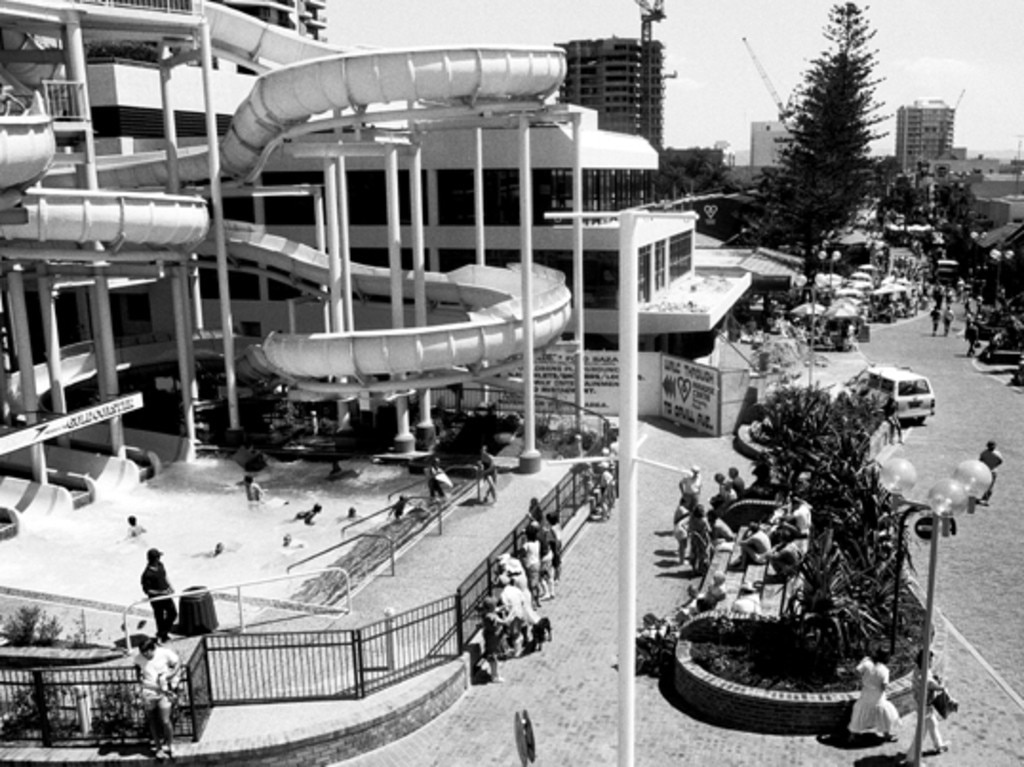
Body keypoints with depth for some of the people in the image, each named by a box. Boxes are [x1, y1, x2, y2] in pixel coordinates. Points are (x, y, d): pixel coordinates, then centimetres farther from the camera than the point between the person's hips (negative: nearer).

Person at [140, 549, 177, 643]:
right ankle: (163, 636, 30)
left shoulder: (160, 565, -3)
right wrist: (160, 592, -25)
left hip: (166, 595, 7)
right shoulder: (147, 574, -25)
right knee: (160, 618, 10)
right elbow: (146, 590, -19)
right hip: (156, 598, -7)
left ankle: (163, 631, 35)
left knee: (173, 613, 15)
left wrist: (170, 587, 4)